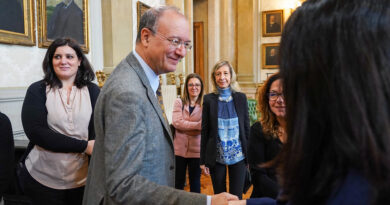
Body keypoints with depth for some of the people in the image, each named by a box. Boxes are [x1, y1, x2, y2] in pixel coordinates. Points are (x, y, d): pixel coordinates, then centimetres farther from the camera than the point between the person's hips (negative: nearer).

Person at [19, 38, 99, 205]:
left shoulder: (92, 91, -1)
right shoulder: (37, 90, -2)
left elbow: (97, 133, -6)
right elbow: (35, 131, -13)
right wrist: (84, 146, -19)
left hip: (82, 180, 1)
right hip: (41, 180, -1)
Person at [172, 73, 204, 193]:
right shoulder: (179, 102, 1)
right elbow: (176, 122, -12)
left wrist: (185, 127, -15)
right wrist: (198, 125, -15)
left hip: (196, 150, -1)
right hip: (179, 148, 1)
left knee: (195, 182, 14)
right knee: (178, 182, 14)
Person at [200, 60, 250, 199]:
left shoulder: (241, 98, 1)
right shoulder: (209, 99, -3)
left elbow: (246, 127, 4)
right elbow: (205, 131, -1)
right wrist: (203, 160, -1)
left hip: (238, 156, 1)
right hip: (216, 156, 0)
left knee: (236, 196, 7)